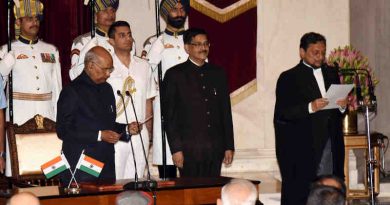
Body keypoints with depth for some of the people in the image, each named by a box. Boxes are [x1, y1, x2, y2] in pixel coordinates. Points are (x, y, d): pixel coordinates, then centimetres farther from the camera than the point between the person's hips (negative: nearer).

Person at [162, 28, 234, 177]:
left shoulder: (218, 73, 13)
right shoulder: (174, 75, 0)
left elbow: (226, 111, 14)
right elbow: (169, 115, -2)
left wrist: (229, 146, 9)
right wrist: (176, 149, -8)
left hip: (215, 148, 4)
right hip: (189, 148, -4)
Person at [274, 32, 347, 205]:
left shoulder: (331, 74, 17)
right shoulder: (289, 78, 0)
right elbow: (281, 114, -9)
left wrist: (342, 106, -3)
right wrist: (310, 108, -20)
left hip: (329, 144, 5)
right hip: (301, 149, -4)